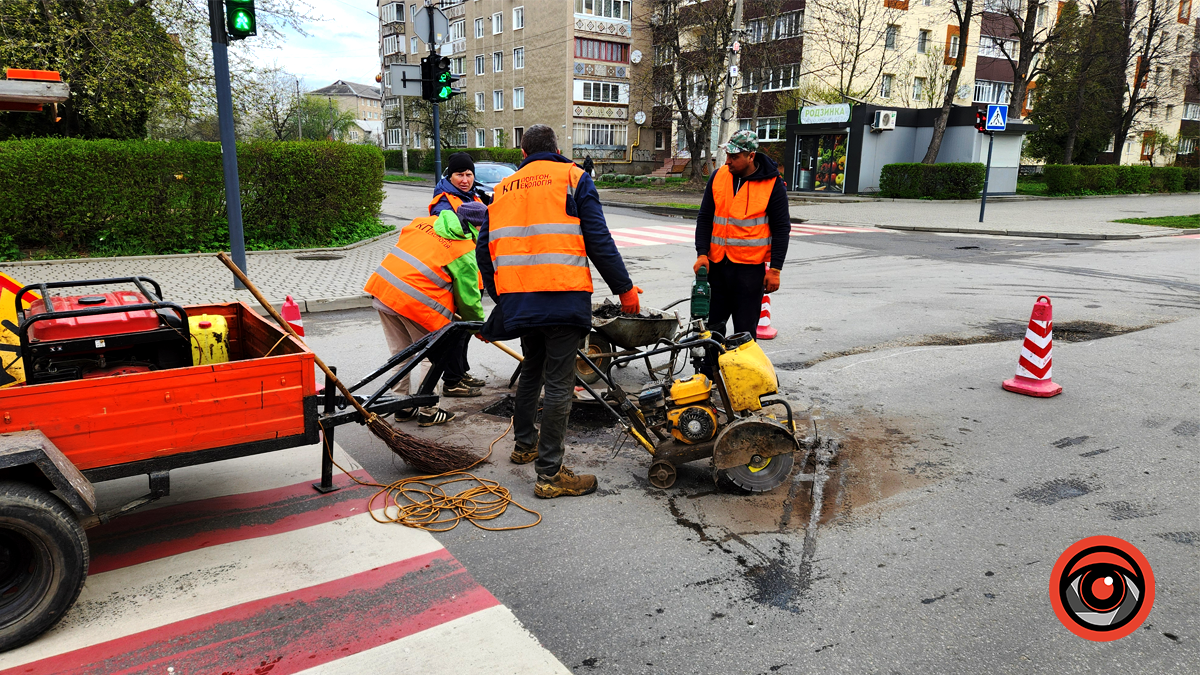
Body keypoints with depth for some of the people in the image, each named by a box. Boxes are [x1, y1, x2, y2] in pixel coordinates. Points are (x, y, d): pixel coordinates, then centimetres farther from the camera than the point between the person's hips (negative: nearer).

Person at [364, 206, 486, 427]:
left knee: (400, 353, 20)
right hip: (416, 302, -7)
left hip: (383, 287, 7)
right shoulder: (466, 252, -2)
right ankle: (427, 411, 18)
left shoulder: (423, 222, 15)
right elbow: (468, 297, 1)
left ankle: (402, 407, 30)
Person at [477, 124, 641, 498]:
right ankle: (550, 473, 0)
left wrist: (500, 296, 29)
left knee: (531, 369, 25)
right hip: (563, 296, -5)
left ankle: (525, 443, 39)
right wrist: (624, 288, 1)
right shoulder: (573, 177, 5)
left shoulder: (504, 188, 19)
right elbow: (598, 239, -4)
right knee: (558, 382, -3)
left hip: (517, 298, 6)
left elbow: (484, 248, 18)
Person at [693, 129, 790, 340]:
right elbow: (705, 218, 9)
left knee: (745, 332, 3)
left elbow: (781, 228, -3)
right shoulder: (718, 177, 5)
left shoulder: (772, 184, -5)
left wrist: (775, 269, -7)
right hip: (717, 265, 4)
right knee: (711, 325, 10)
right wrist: (702, 253, -4)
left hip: (750, 268, -3)